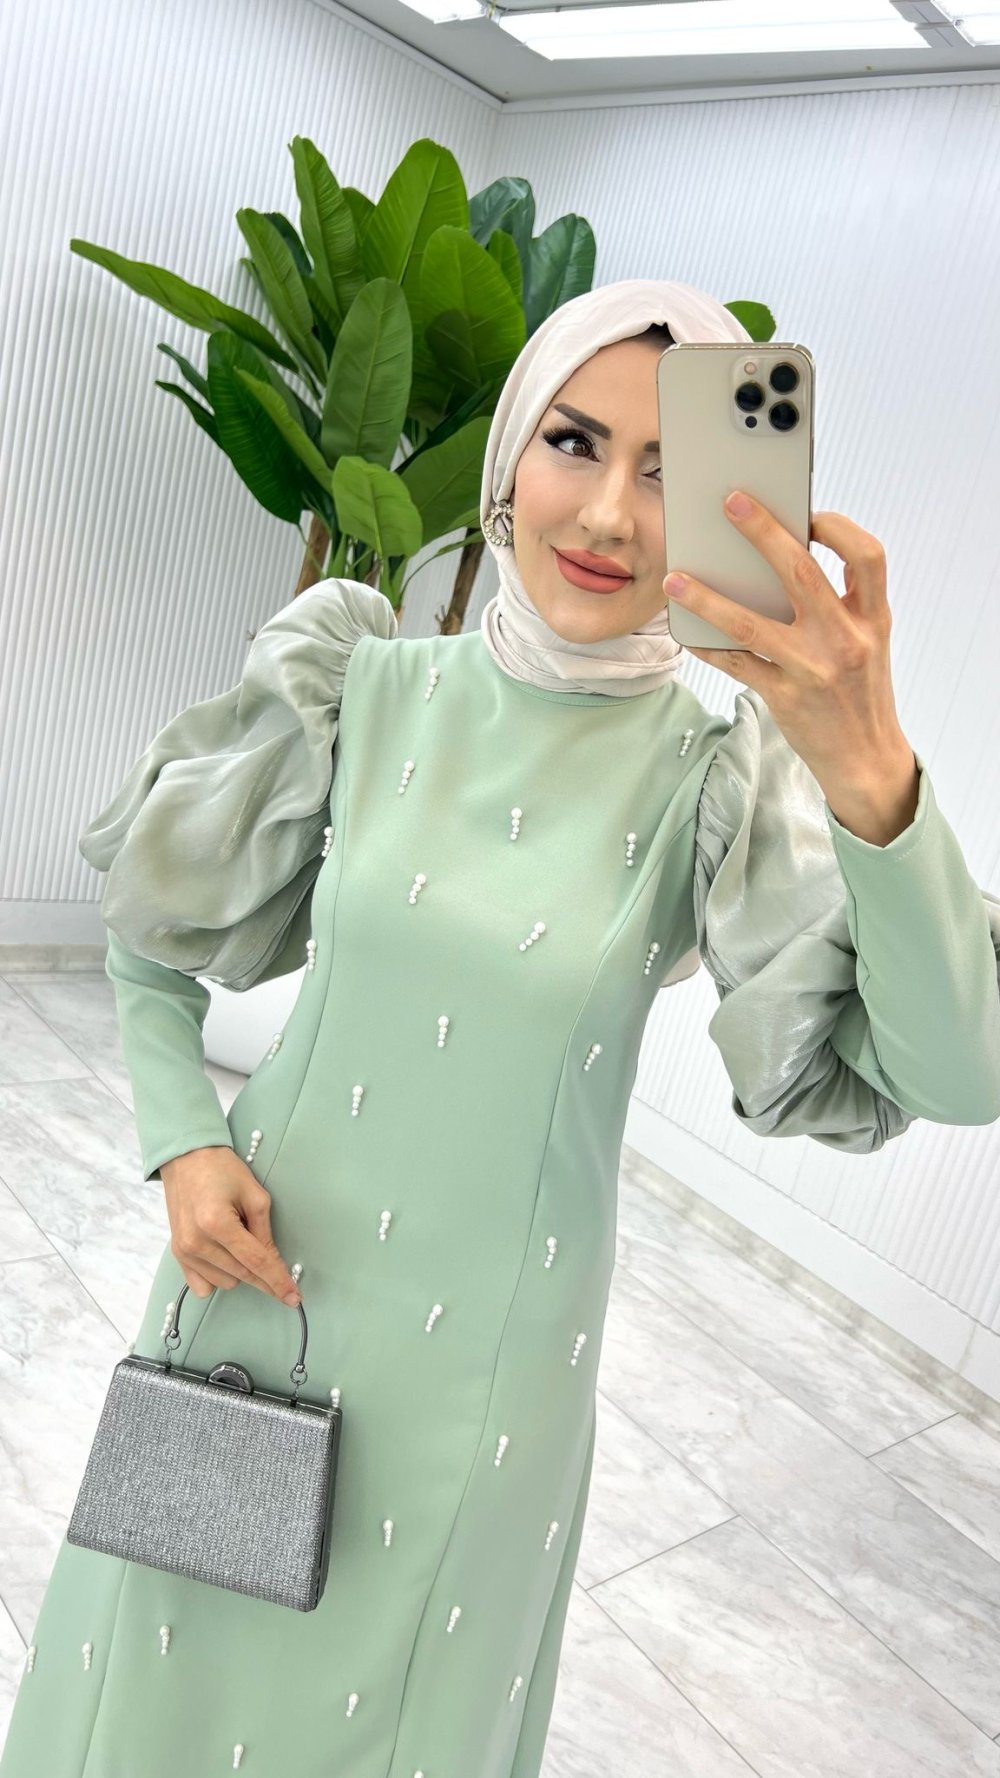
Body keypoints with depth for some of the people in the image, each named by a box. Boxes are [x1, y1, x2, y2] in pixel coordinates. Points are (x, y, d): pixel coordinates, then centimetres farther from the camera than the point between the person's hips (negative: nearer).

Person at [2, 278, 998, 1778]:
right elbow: (148, 934, 4)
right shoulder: (370, 688, -9)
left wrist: (872, 776, -41)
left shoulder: (715, 778, -14)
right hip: (258, 1272, 2)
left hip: (488, 1343, -1)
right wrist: (183, 1142, -10)